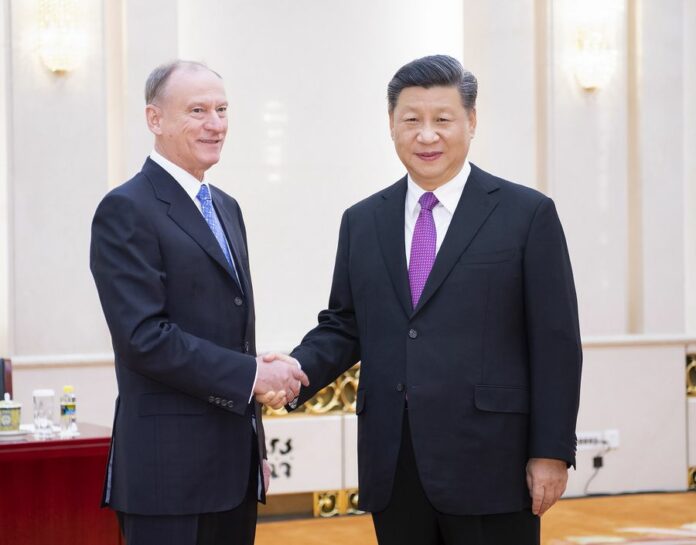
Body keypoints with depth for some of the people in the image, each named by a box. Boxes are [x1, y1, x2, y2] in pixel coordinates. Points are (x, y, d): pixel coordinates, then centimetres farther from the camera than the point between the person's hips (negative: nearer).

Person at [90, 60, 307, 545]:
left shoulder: (226, 208, 17)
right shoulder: (127, 211, -10)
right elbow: (145, 336, -19)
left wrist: (254, 450, 18)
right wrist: (254, 376, -16)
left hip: (234, 467, 8)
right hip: (170, 469, -8)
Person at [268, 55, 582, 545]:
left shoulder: (528, 215, -1)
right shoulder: (363, 221, 12)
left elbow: (555, 343, -3)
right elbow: (343, 326, 15)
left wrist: (552, 452, -7)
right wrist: (299, 371, -6)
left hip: (488, 463, -4)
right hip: (391, 467, 4)